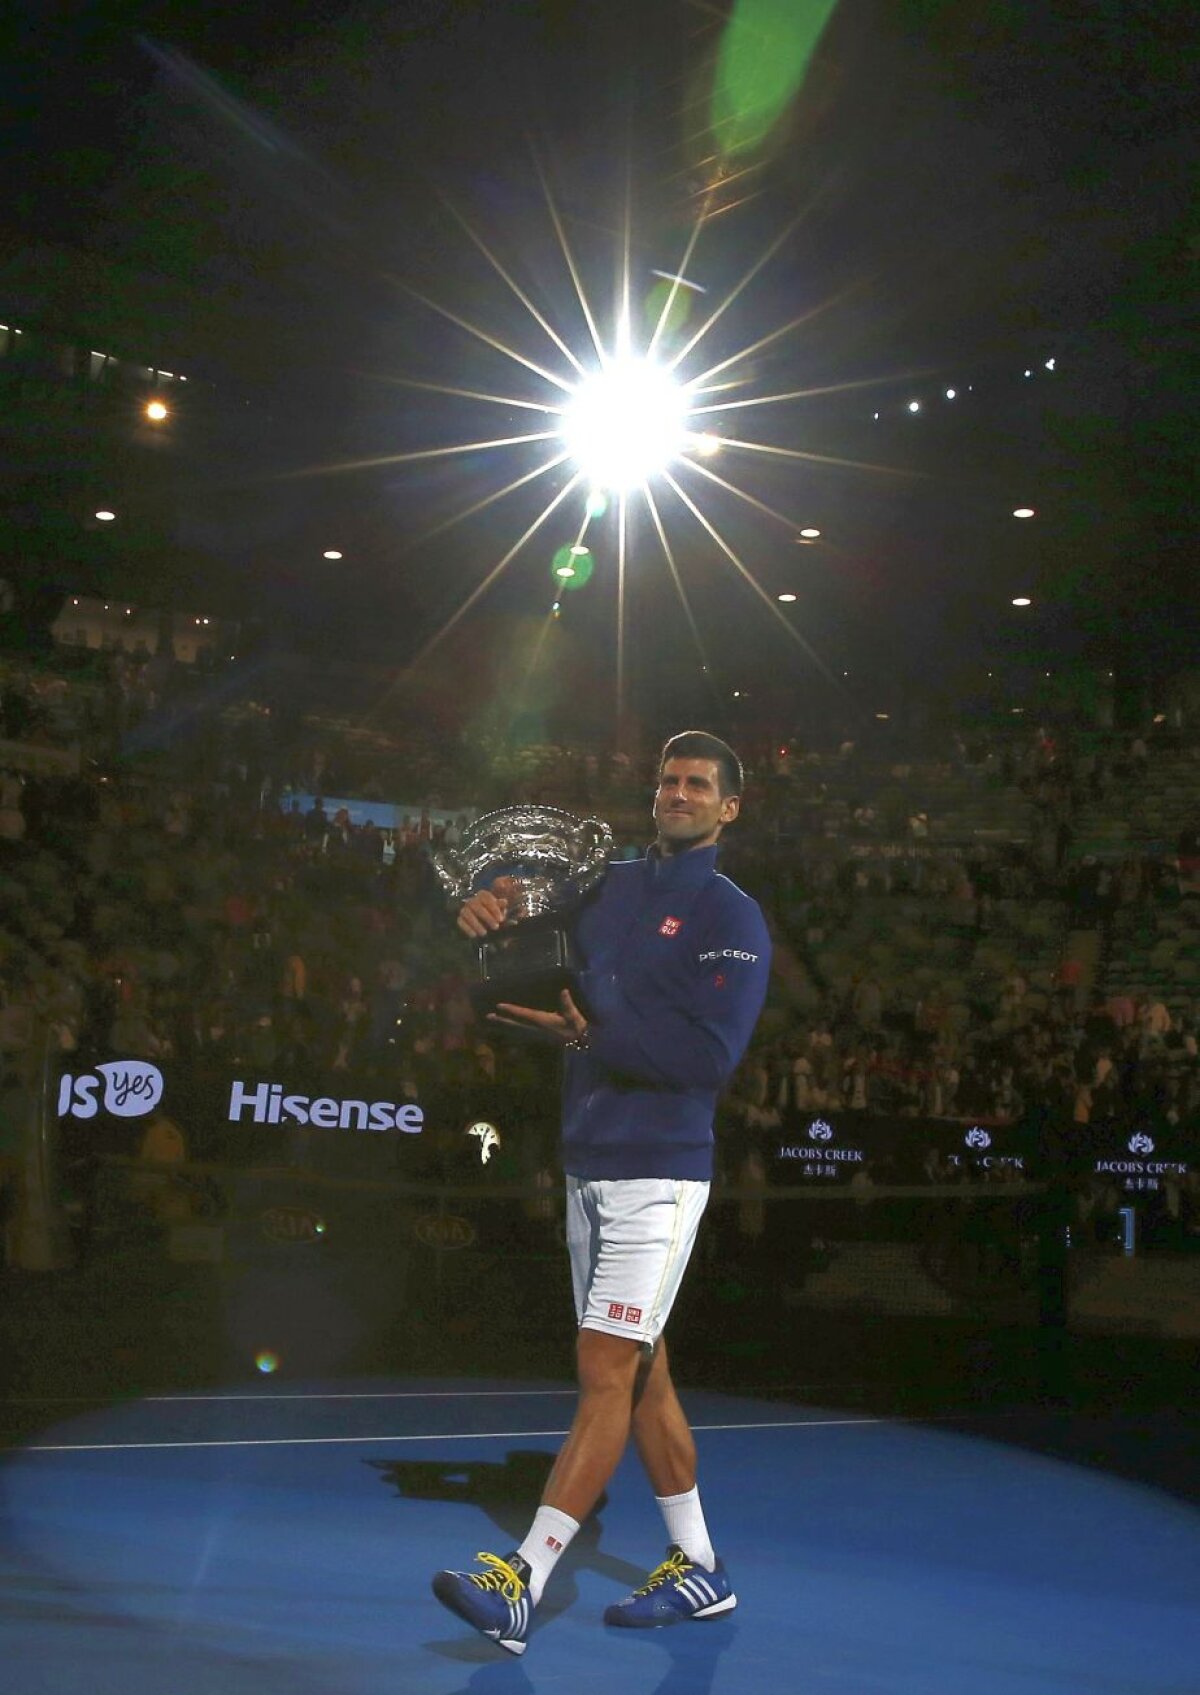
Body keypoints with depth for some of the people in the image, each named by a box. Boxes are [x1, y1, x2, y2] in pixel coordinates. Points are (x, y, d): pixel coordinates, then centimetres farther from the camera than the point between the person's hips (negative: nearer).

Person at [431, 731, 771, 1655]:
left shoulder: (732, 918, -7)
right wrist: (491, 904, -6)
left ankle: (522, 1584, -10)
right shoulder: (611, 885, 12)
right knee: (641, 1371, 13)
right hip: (589, 1164, 7)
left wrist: (587, 1033, -20)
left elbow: (707, 1056, -17)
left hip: (658, 1176, -7)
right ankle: (699, 1567, 25)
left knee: (606, 1372, -9)